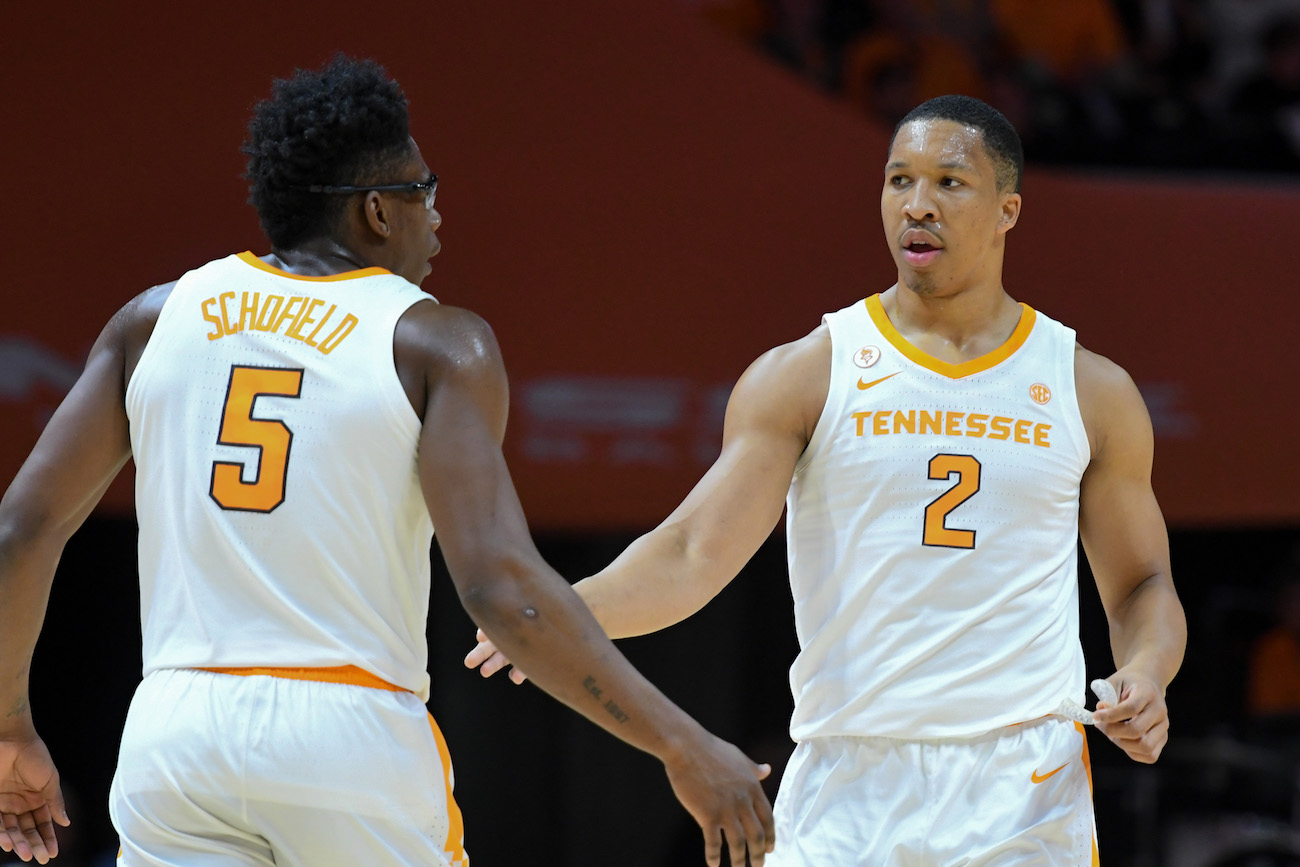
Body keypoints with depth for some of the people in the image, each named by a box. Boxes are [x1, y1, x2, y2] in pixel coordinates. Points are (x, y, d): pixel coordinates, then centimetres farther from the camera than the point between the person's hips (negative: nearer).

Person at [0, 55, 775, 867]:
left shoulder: (159, 318, 11)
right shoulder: (436, 343, -1)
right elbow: (500, 585, -14)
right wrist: (681, 746, -11)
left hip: (176, 734, 3)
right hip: (355, 739, -3)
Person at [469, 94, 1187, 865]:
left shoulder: (1092, 392, 9)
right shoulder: (802, 377, 3)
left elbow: (1142, 585, 17)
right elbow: (696, 555, -6)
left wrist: (1146, 674, -6)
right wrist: (568, 609, -25)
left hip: (1027, 796, 1)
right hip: (850, 792, -1)